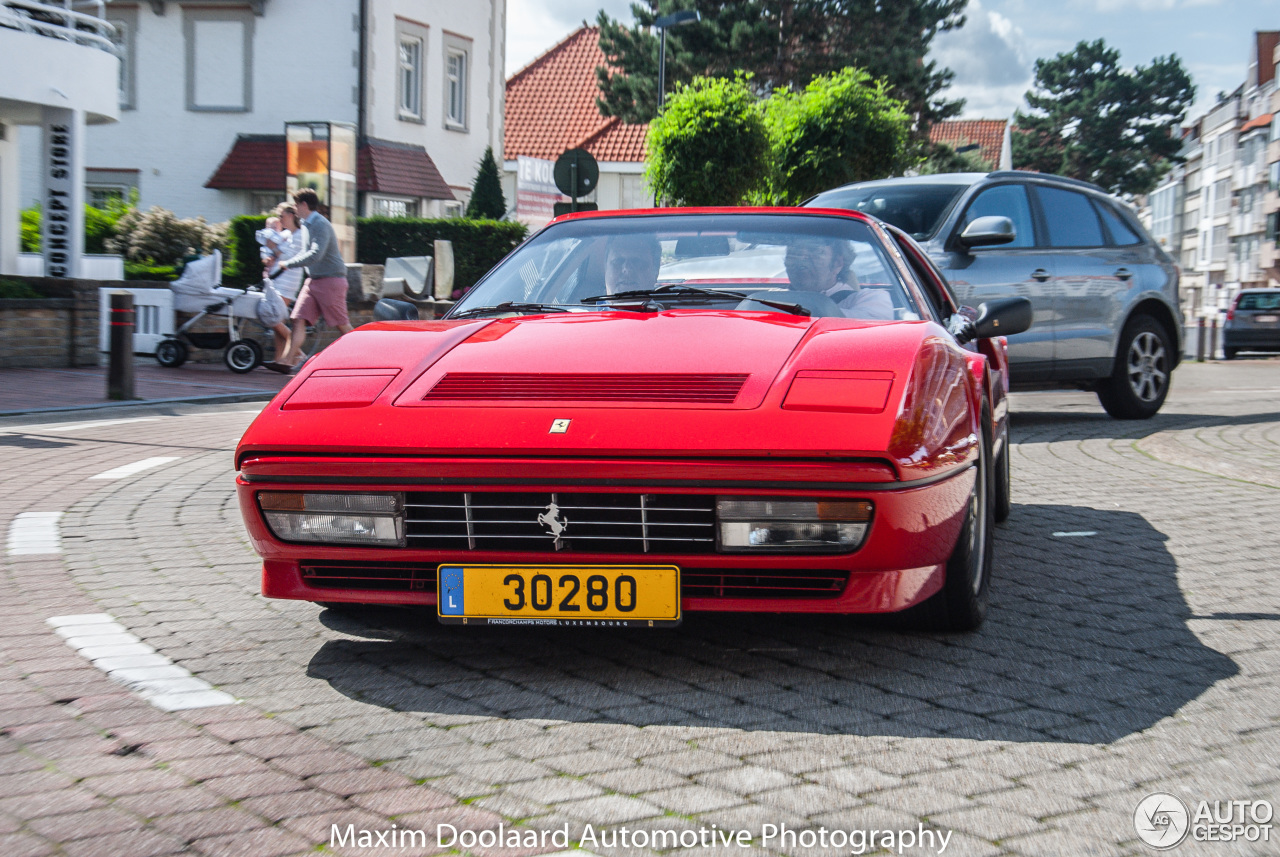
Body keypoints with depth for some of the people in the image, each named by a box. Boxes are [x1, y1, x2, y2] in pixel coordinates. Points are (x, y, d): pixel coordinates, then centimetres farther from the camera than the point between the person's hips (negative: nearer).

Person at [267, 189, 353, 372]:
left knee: (342, 324, -2)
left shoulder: (321, 225, -16)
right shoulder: (308, 225, 15)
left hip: (331, 280, -9)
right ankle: (287, 361, -7)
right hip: (314, 280, 9)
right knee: (299, 320, -2)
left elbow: (315, 254, -27)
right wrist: (287, 263, 16)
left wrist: (288, 264, -20)